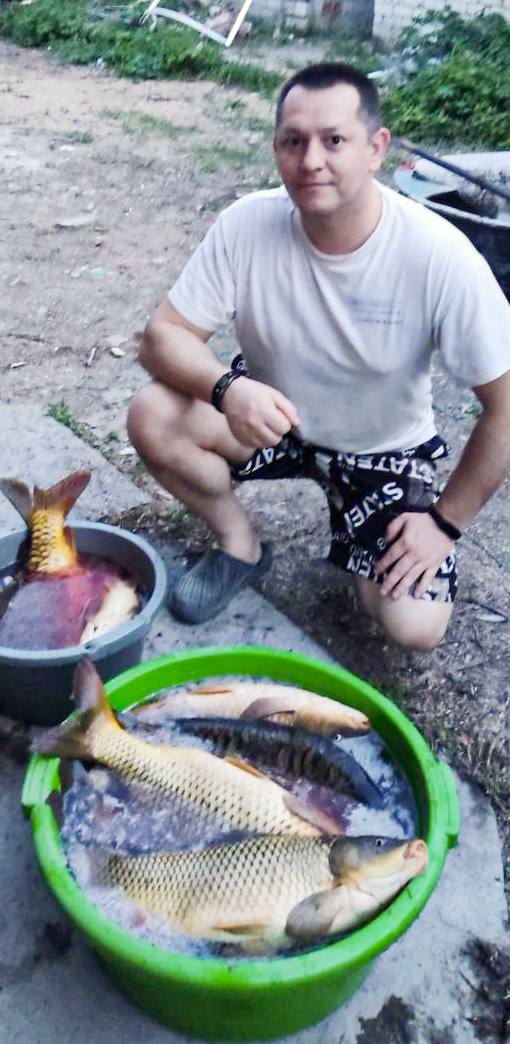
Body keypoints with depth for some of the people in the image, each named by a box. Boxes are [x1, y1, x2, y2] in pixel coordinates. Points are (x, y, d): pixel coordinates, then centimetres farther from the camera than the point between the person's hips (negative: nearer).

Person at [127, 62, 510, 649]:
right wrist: (227, 388, -38)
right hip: (272, 414, 2)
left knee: (415, 628, -17)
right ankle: (239, 545, 2)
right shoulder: (248, 226, -19)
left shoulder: (440, 257, -26)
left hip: (383, 448, -1)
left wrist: (446, 523, -15)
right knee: (152, 417, -26)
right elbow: (162, 336, -16)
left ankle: (352, 524, 17)